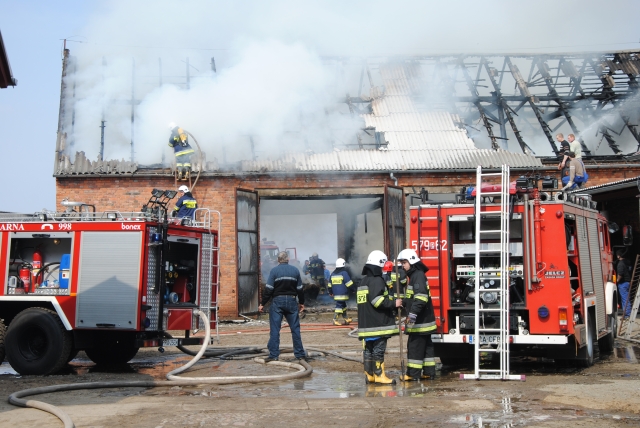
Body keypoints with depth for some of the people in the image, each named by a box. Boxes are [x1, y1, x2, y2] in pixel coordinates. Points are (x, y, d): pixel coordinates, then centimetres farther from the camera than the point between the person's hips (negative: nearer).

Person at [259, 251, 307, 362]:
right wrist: (301, 302, 21)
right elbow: (300, 289, 10)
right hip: (291, 301, 3)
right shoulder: (295, 270, 6)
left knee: (274, 330, 0)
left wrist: (262, 304, -3)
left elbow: (268, 289, -8)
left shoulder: (274, 271, -3)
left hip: (277, 301, -2)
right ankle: (300, 354, 11)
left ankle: (273, 355, -2)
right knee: (295, 329, 8)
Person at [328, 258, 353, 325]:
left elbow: (329, 284, 20)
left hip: (336, 294, 8)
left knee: (343, 305, 18)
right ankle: (335, 319, -12)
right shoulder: (344, 273, -10)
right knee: (339, 305, -8)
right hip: (342, 294, -8)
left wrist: (330, 292, 29)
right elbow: (349, 283, -13)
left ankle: (345, 318, 25)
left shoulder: (333, 274, 14)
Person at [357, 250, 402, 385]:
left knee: (368, 350, 10)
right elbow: (377, 300, -24)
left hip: (365, 324, 9)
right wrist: (393, 304, -17)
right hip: (378, 323, -9)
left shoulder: (363, 281, 18)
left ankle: (369, 375, 14)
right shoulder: (377, 280, -13)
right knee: (378, 350, -6)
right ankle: (379, 375, -4)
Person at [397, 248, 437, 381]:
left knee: (415, 345, -6)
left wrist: (413, 313, -32)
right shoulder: (414, 275, 18)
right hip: (422, 319, 10)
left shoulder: (418, 275, -15)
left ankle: (413, 373, -2)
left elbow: (421, 296, -27)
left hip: (420, 320, -10)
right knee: (426, 345, 11)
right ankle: (429, 372, 16)